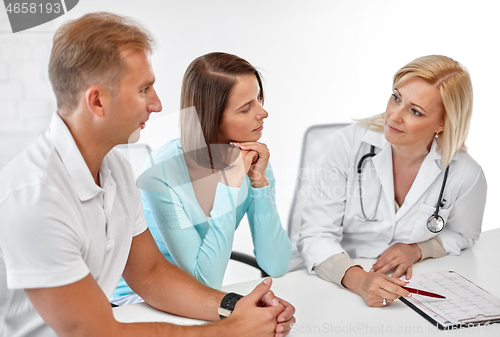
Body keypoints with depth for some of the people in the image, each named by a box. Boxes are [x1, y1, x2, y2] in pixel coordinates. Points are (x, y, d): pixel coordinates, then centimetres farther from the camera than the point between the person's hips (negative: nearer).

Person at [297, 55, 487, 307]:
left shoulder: (465, 174, -9)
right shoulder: (351, 144, -13)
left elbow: (462, 235, 13)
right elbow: (316, 235, -14)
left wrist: (416, 250, -7)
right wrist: (356, 278, -32)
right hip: (335, 285, 0)